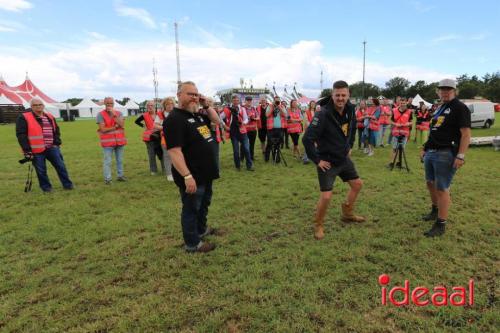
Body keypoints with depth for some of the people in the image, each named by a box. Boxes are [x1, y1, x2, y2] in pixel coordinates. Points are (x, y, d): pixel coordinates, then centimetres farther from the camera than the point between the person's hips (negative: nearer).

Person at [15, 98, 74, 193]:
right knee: (41, 170, 6)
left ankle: (67, 184, 14)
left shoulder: (50, 117, 11)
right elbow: (21, 135, -10)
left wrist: (57, 143, 8)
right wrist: (27, 150, -15)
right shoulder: (24, 118, -5)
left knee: (61, 166, 4)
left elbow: (56, 131, 20)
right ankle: (46, 187, 21)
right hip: (36, 150, -4)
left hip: (51, 148, 4)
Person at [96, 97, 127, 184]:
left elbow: (122, 125, -9)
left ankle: (120, 175, 24)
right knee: (107, 161, -4)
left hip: (119, 141, 4)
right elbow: (103, 129, -11)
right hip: (107, 142, -4)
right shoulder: (100, 114, -4)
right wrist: (116, 127, -8)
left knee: (120, 160, 12)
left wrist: (114, 115, -14)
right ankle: (107, 179, 3)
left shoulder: (119, 113, 6)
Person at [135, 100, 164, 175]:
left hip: (158, 136, 1)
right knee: (152, 154, 3)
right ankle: (153, 170, 13)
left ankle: (164, 168, 18)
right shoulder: (145, 115, -3)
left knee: (161, 152, 7)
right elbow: (137, 121, 7)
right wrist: (143, 126, -1)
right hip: (149, 137, -1)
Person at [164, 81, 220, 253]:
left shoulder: (197, 115, 10)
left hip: (205, 173, 10)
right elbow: (174, 150, -26)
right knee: (191, 208, 6)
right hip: (192, 176, -10)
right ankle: (193, 243, 22)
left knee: (204, 204, 25)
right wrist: (187, 176, -32)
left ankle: (201, 229, 46)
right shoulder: (174, 118, -19)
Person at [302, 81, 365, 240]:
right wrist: (317, 160, -23)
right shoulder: (323, 114, -26)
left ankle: (347, 214, 40)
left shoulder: (350, 110, -3)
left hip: (344, 159, 8)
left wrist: (349, 146, 15)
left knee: (357, 184, 18)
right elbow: (307, 139, -29)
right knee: (326, 196, -10)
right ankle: (318, 226, 16)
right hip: (327, 162, -8)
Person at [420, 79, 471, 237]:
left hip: (446, 154, -8)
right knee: (431, 183, 18)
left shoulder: (460, 108, -8)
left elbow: (466, 134, -15)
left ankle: (441, 224, 1)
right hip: (430, 153, 8)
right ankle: (435, 210, 38)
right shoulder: (439, 108, 18)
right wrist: (425, 148, 20)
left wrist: (461, 156, -21)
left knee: (442, 188, -6)